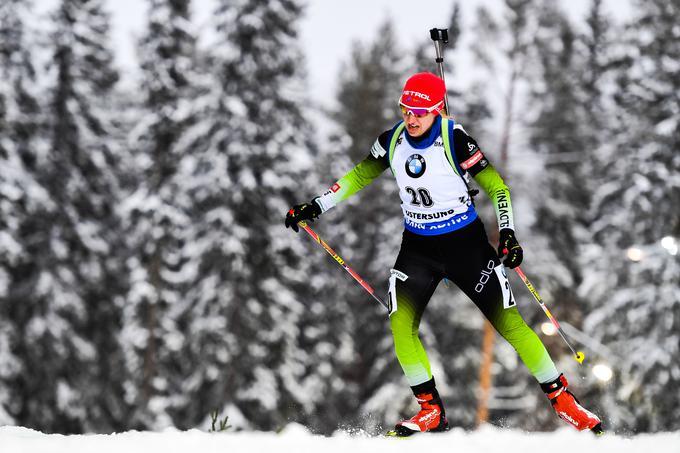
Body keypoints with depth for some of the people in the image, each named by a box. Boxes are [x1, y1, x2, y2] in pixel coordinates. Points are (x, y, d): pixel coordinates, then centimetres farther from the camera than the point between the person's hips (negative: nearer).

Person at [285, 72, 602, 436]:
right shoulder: (392, 140, -4)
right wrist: (316, 206, 10)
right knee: (400, 326, -11)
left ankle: (562, 399, 4)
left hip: (465, 242, -4)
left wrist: (507, 234, -22)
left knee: (509, 322, -7)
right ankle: (431, 411, 4)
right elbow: (360, 175, 13)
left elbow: (496, 186, -12)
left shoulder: (455, 140, -18)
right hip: (417, 246, 4)